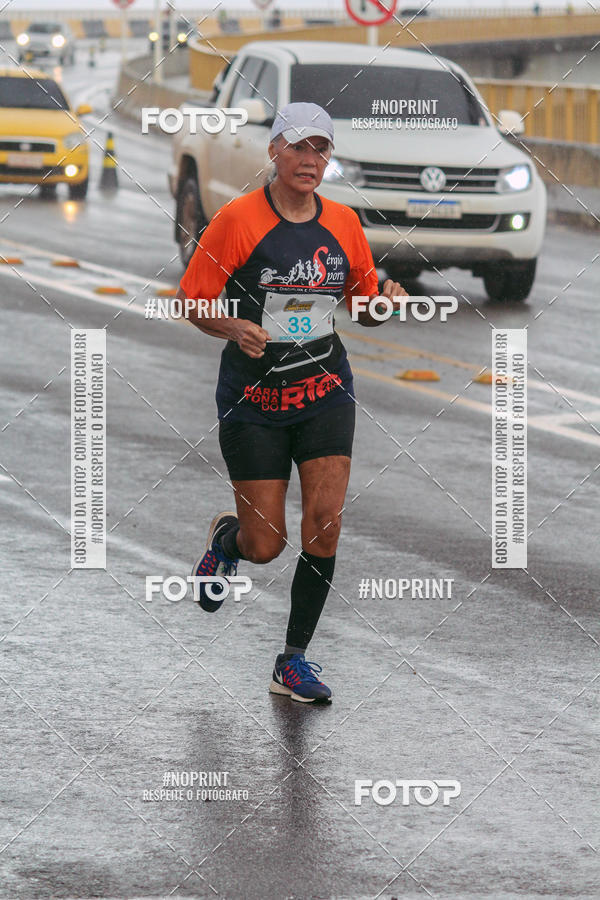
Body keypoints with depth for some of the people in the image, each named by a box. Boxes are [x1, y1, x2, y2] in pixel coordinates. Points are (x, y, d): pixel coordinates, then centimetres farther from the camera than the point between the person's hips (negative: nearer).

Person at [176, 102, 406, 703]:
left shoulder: (343, 224, 4)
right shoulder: (238, 219, -8)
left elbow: (363, 306, 15)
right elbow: (194, 302, -5)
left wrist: (384, 303, -8)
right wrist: (236, 328, -24)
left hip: (326, 389, 3)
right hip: (253, 396, -3)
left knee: (324, 526, -10)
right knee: (265, 546, -3)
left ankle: (293, 663, 3)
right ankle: (226, 539, 37)